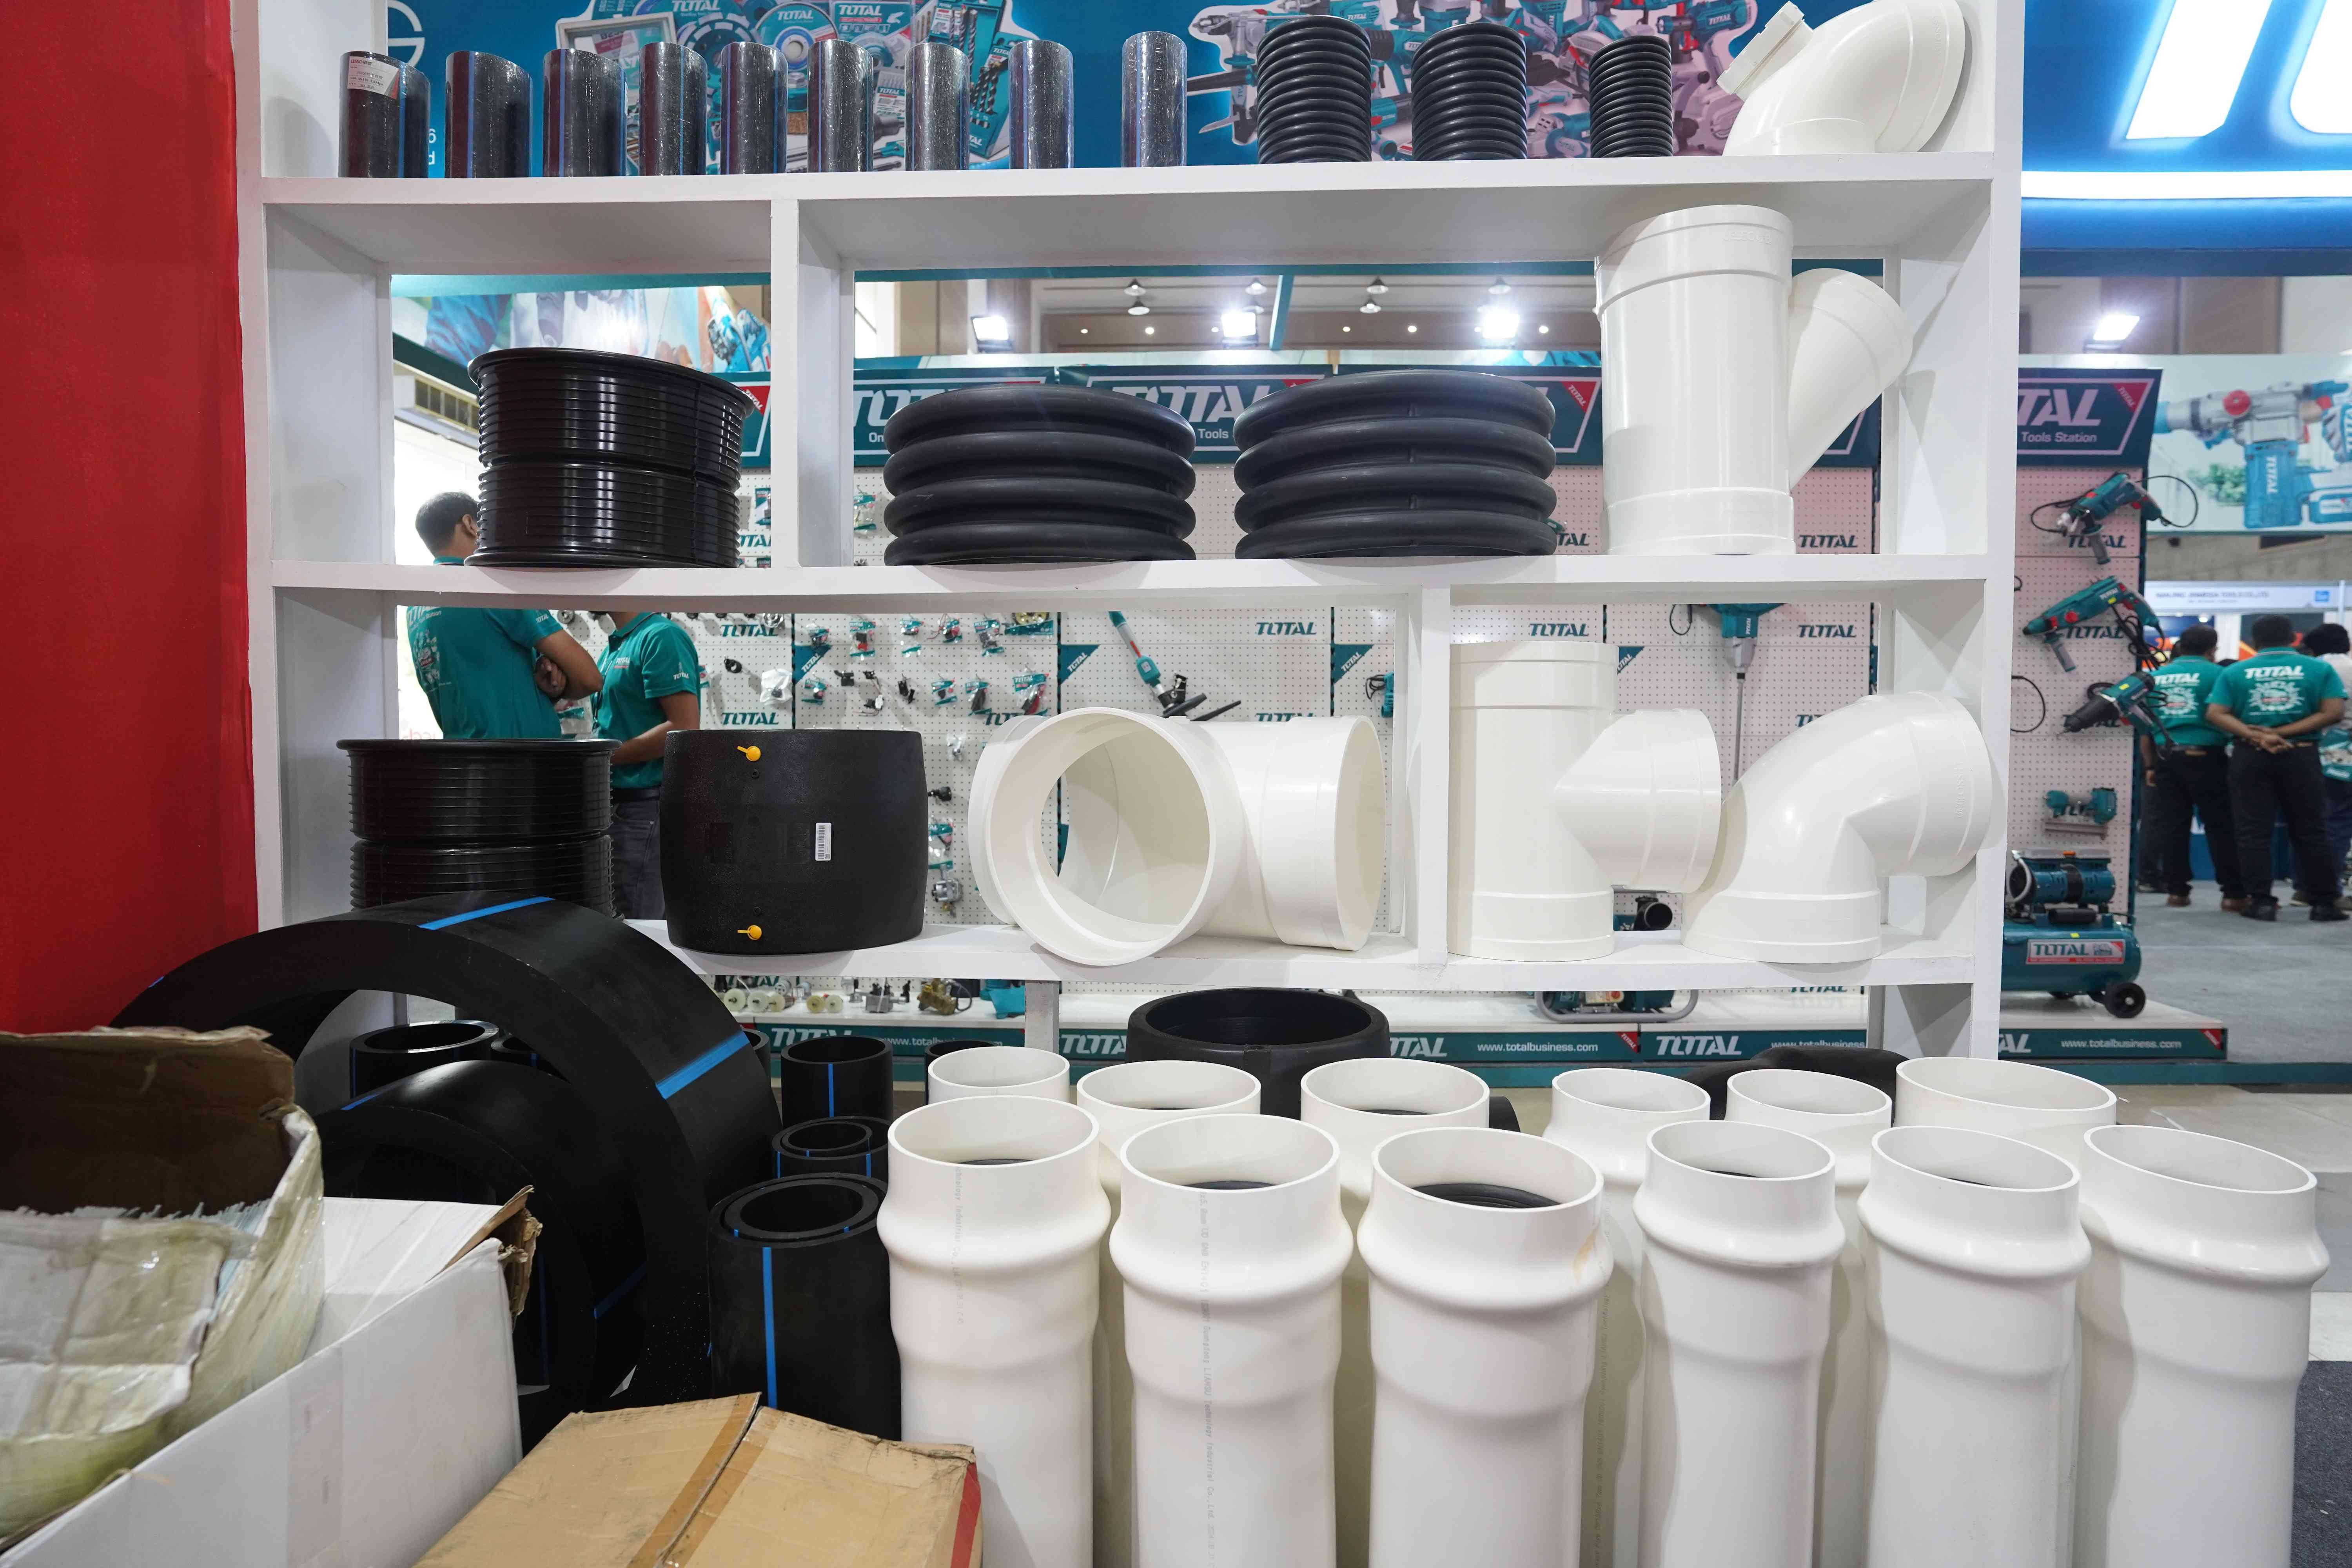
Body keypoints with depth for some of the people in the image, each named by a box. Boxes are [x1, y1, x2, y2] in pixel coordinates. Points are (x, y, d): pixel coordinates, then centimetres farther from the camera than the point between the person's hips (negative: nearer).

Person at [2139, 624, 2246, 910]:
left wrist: (2150, 765, 15)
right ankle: (2234, 893, 3)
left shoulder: (2156, 676, 10)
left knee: (2170, 826, 6)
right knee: (2221, 826, 2)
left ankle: (2176, 890, 9)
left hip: (2166, 757, 4)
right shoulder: (2216, 673, -3)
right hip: (2205, 756, -4)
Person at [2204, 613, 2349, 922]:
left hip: (2249, 758, -1)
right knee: (2310, 831, 8)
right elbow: (2332, 712, -5)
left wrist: (2256, 736, -13)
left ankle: (2261, 901, 0)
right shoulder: (2320, 668, 5)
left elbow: (2216, 714, -7)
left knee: (2253, 831, 2)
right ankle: (2323, 902, 12)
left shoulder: (2234, 672, 4)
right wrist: (2284, 733, -9)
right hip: (2301, 755, 1)